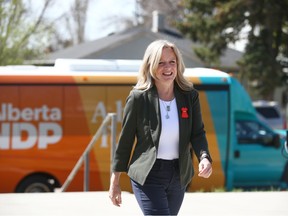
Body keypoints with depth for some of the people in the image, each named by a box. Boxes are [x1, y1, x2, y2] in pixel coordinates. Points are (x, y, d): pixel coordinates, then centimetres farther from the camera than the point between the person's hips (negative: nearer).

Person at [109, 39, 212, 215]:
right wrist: (115, 182, 1)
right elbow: (125, 140, -3)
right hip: (147, 175, -4)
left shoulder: (190, 96, 0)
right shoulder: (138, 98, -9)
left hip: (179, 175, 5)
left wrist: (204, 157, -22)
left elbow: (197, 133, 0)